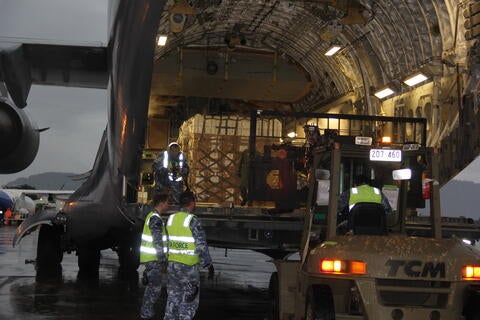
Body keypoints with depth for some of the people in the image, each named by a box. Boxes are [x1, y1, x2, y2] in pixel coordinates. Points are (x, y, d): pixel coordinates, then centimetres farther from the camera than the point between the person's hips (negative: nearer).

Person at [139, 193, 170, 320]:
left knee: (152, 286, 17)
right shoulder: (156, 219, -17)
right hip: (154, 258, -10)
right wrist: (163, 260, -20)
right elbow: (157, 242, -21)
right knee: (155, 287, -5)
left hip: (150, 258, 10)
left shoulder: (151, 216, 15)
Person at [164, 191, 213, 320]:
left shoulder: (171, 219, 3)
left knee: (173, 295, 15)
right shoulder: (193, 221, -15)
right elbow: (201, 245, -13)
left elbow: (166, 241, 9)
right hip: (189, 266, -6)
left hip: (172, 263, 6)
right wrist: (208, 263, -2)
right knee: (190, 299, 4)